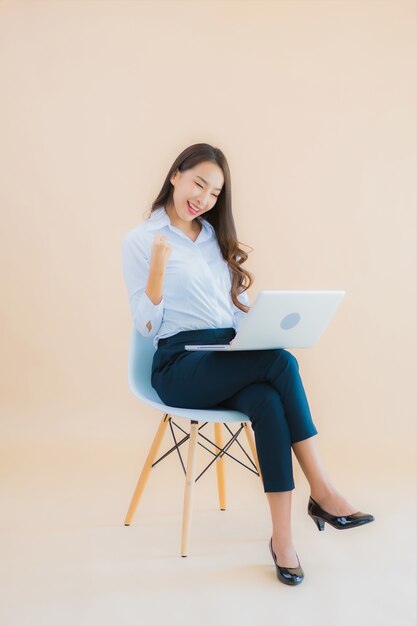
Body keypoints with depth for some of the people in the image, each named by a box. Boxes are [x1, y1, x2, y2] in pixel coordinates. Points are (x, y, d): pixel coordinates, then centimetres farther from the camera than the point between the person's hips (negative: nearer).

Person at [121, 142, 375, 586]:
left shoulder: (216, 238, 20)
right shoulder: (139, 241, 1)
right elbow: (146, 327, -4)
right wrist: (158, 268, -19)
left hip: (232, 358, 5)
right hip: (180, 365, -5)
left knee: (267, 401, -31)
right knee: (281, 362, -29)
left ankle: (282, 536, -27)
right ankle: (322, 492, -20)